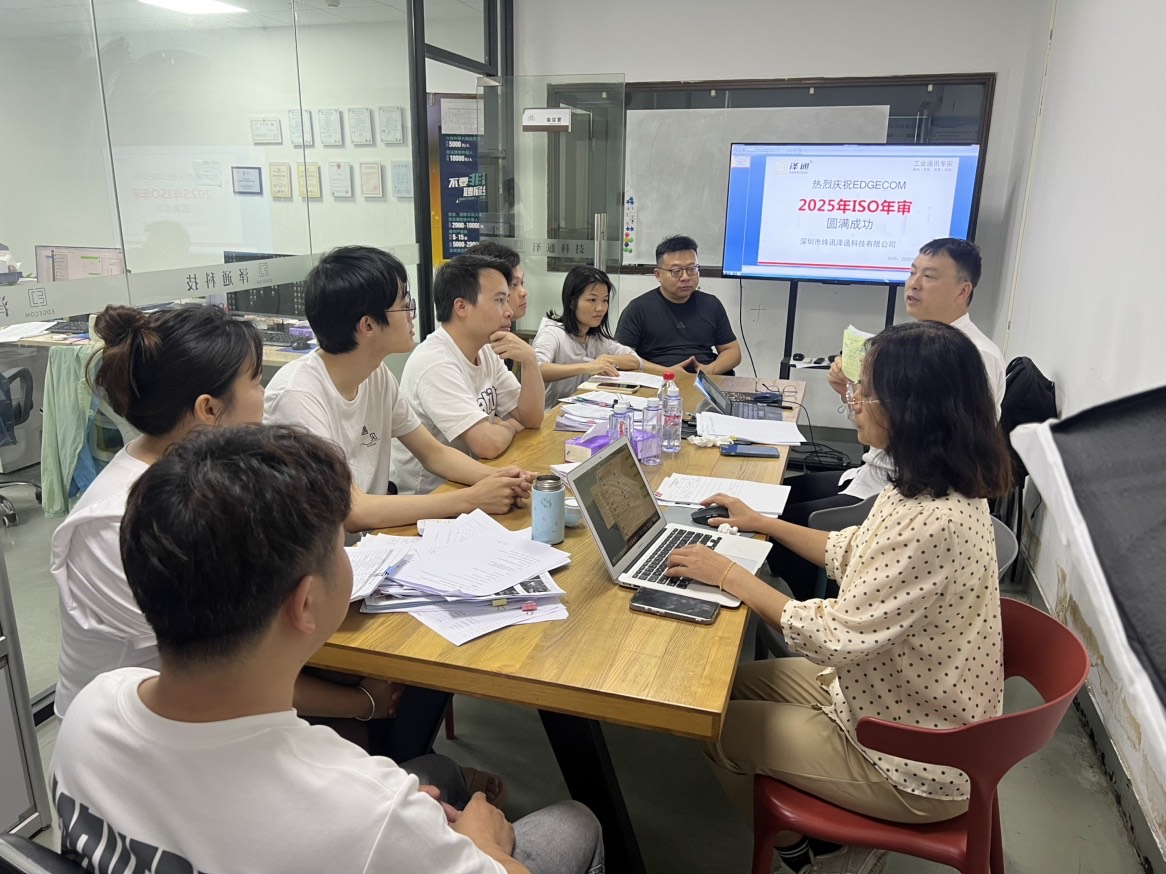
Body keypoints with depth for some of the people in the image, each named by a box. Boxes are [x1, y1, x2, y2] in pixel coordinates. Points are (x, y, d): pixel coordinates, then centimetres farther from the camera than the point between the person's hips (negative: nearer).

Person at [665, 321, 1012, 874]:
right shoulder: (934, 489, -4)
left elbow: (835, 637, -29)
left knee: (719, 729, 1)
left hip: (915, 766, -9)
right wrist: (762, 524, 12)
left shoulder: (932, 521, -35)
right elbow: (854, 555, 11)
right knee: (743, 681, 18)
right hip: (903, 700, 9)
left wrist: (728, 574, -19)